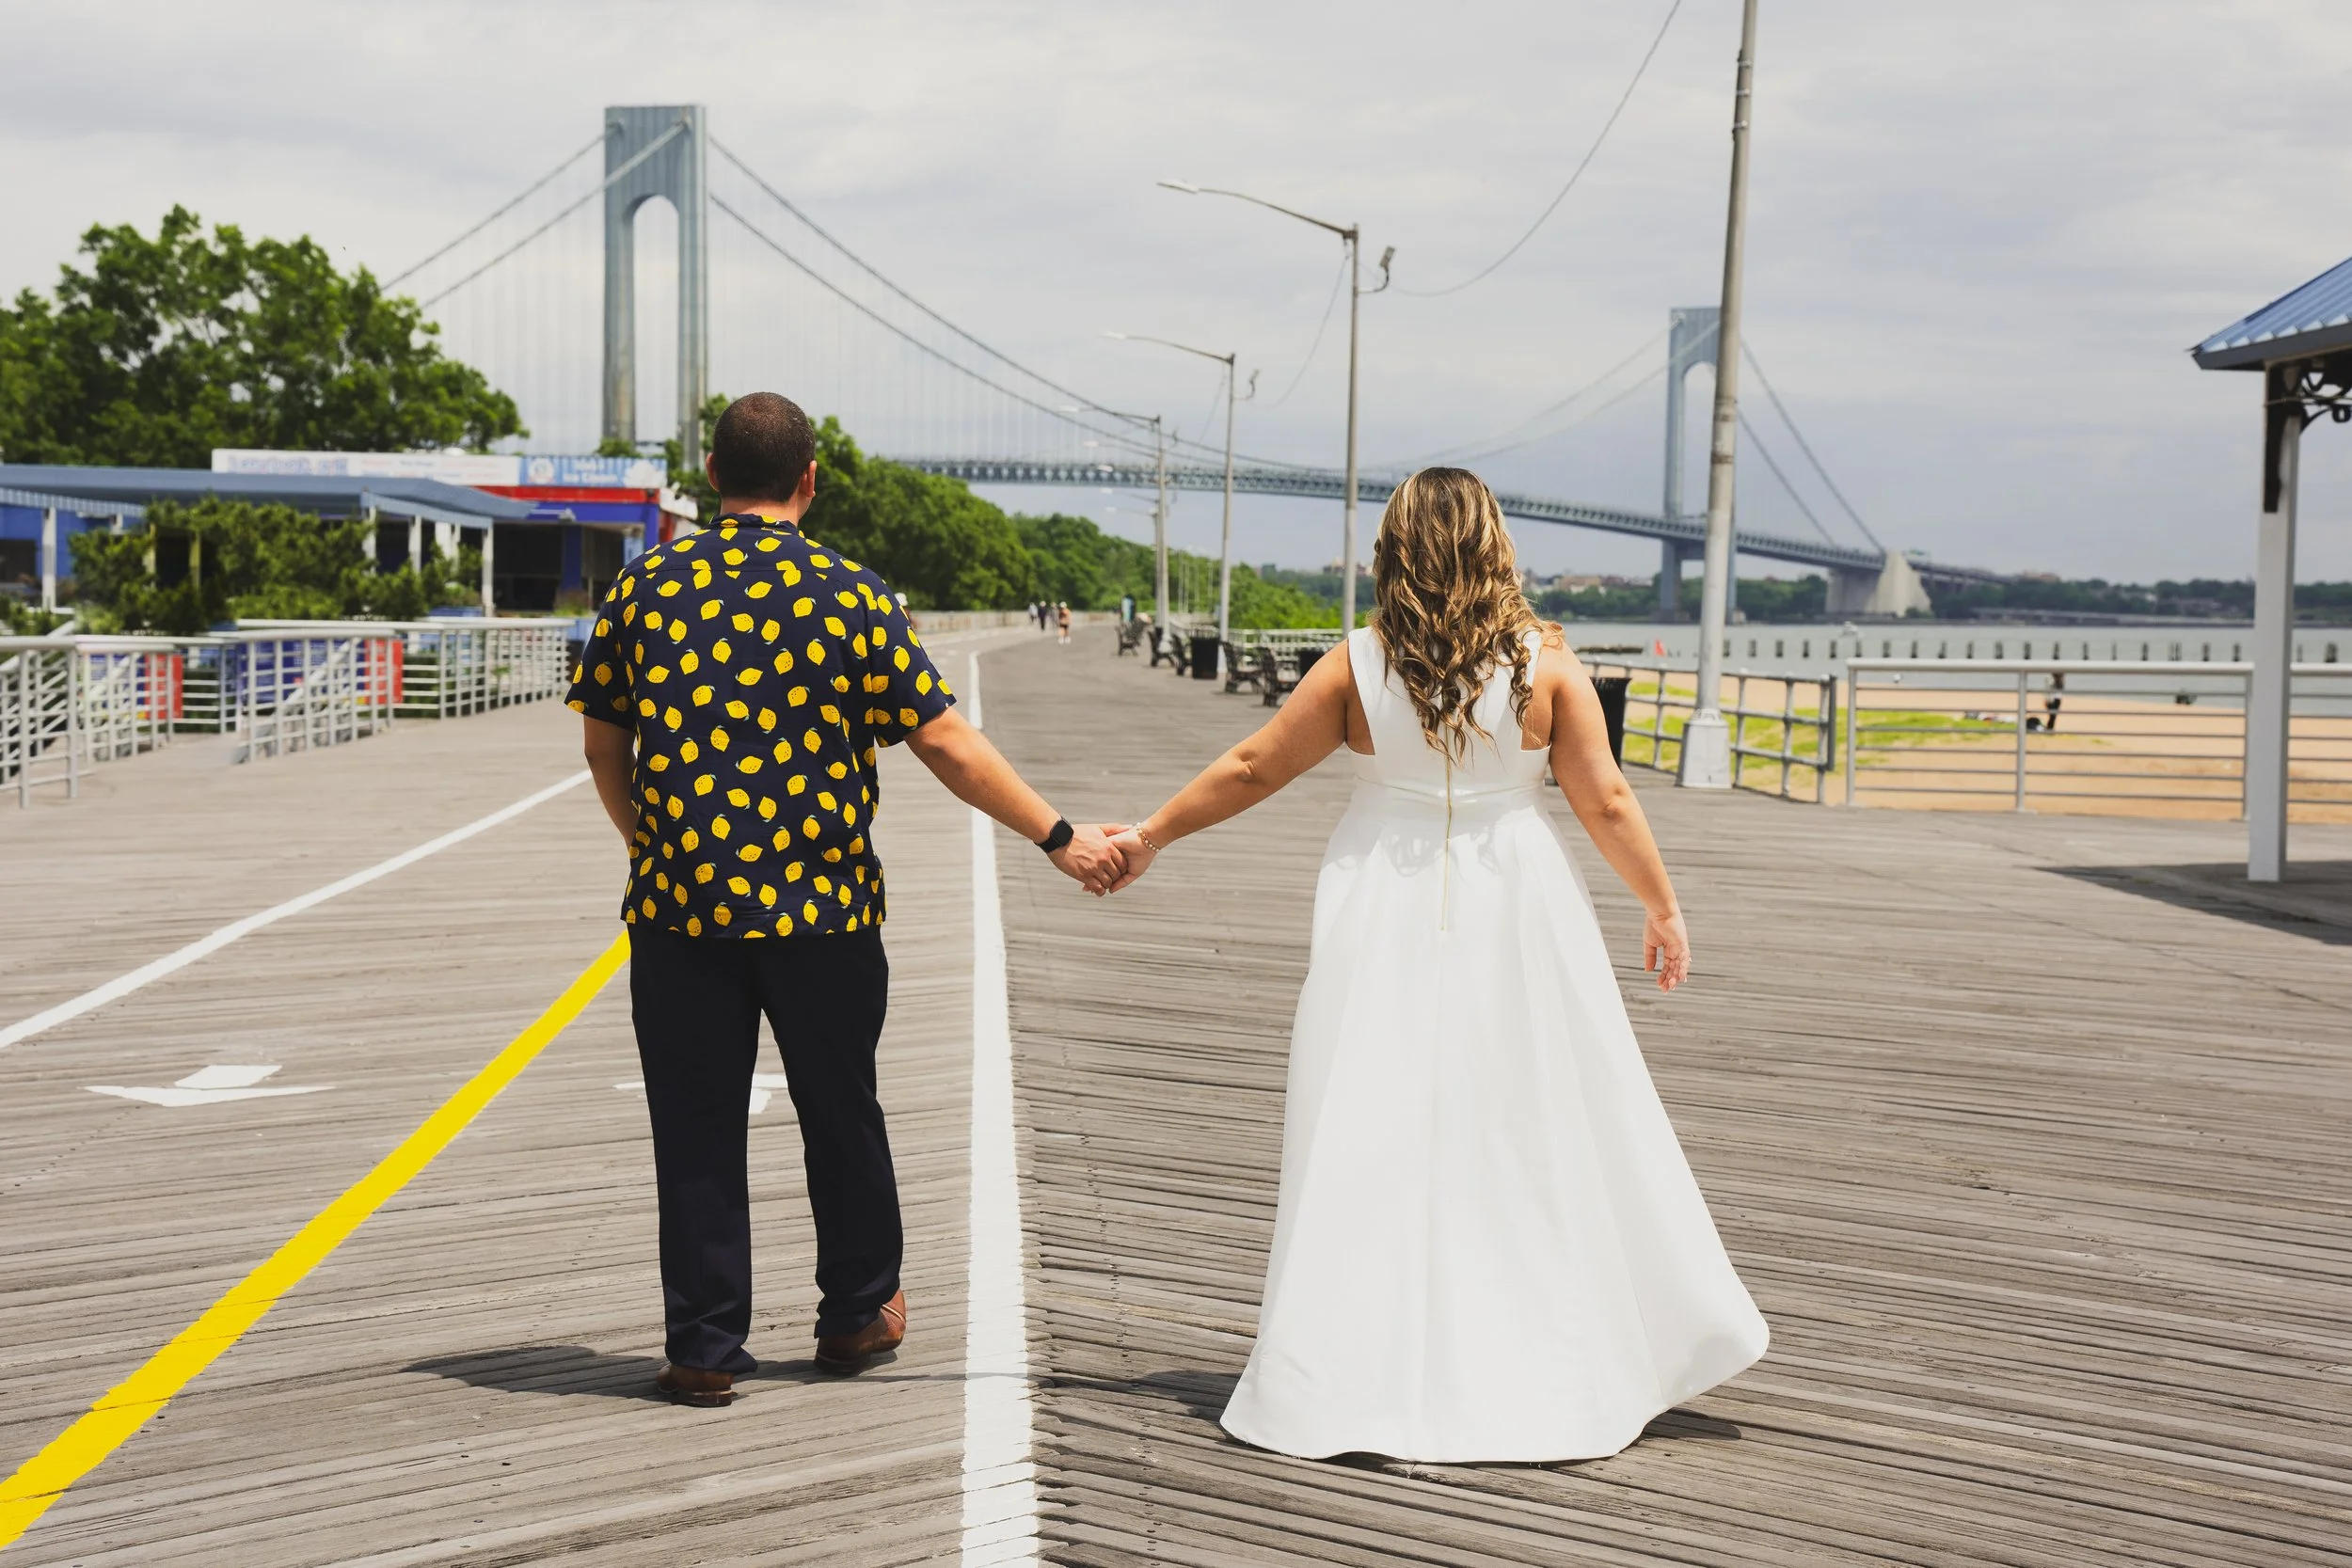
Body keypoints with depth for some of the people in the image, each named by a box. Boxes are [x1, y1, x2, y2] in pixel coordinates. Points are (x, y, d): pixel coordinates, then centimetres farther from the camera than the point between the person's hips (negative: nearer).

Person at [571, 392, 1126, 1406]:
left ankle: (705, 1349, 11)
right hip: (822, 907, -1)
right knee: (839, 1113, 16)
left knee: (698, 1130, 8)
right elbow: (950, 748, -6)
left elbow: (603, 744, 8)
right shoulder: (851, 598, -5)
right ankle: (856, 1315, 31)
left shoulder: (645, 588, 1)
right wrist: (1060, 838, 2)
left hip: (679, 906, 1)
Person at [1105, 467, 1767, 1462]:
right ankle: (1559, 1365, 18)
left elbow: (1252, 769, 0)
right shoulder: (1545, 663, -7)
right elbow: (1605, 802, -5)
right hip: (1514, 914, 0)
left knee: (1372, 1135, 5)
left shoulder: (1358, 665, -6)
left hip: (1386, 915, 0)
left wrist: (1150, 836, 13)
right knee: (1535, 1125, 10)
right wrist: (1662, 904, 8)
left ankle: (1359, 1374, 7)